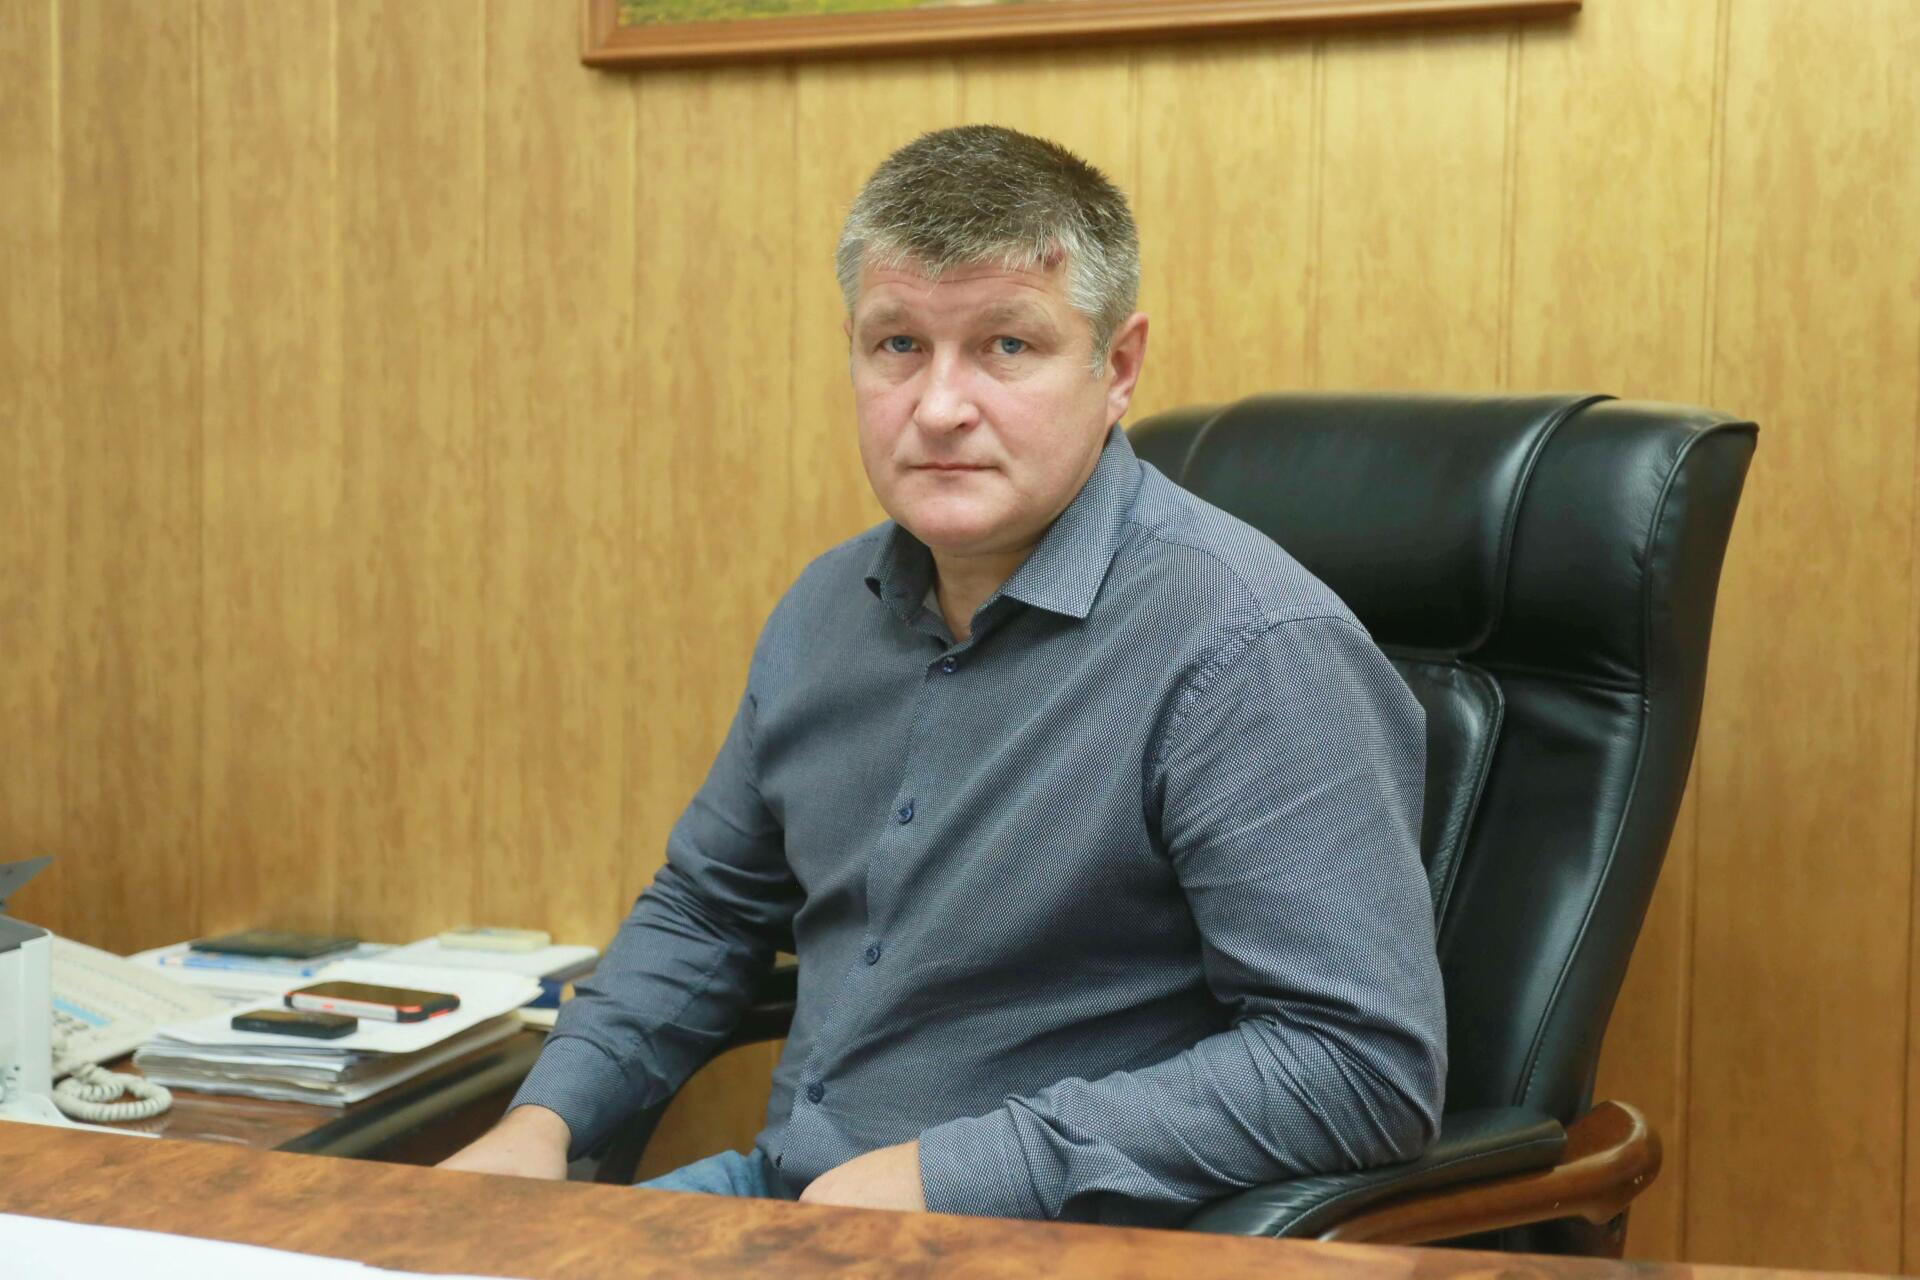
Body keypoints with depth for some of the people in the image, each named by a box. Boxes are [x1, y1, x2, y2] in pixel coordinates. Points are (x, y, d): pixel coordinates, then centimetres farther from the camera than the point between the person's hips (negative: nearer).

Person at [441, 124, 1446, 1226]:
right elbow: (708, 907, 20)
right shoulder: (833, 605, 7)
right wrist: (545, 1119, 4)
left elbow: (1368, 1061, -24)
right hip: (785, 1186, 7)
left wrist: (952, 1172, -23)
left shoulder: (1249, 647, -20)